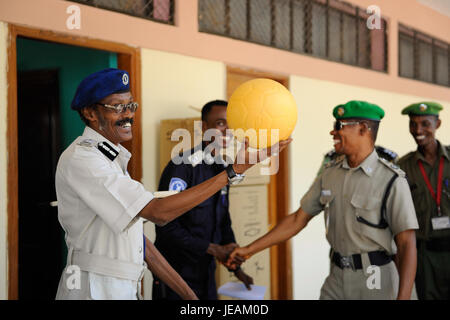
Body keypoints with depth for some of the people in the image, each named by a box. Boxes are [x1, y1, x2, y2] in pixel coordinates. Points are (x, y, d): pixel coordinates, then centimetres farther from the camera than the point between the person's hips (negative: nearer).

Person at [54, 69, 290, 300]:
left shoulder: (113, 160, 16)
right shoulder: (80, 158, -14)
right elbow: (157, 212, -22)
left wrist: (189, 295, 9)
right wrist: (235, 169, -23)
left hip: (125, 291, 9)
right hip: (94, 291, -8)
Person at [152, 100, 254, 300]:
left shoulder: (222, 169, 10)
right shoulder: (183, 165, -17)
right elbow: (166, 225, -22)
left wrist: (236, 267, 16)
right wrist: (213, 249, -17)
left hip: (206, 274, 8)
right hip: (176, 274, -7)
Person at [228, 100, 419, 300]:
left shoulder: (391, 180, -12)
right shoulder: (330, 174, 6)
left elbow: (406, 243, -16)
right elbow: (298, 219, 10)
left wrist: (403, 297, -26)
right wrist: (250, 249, 8)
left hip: (375, 282, -5)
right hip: (336, 279, 5)